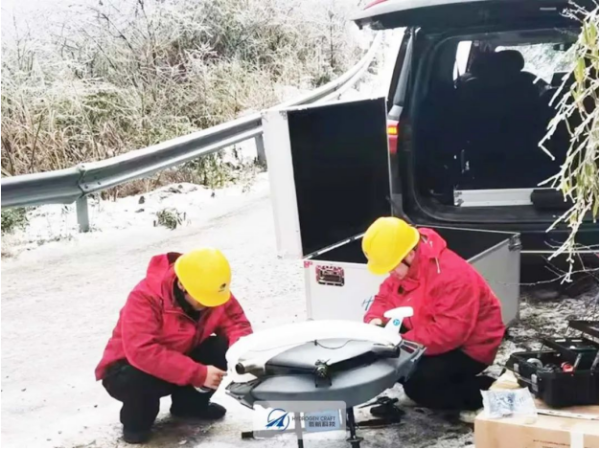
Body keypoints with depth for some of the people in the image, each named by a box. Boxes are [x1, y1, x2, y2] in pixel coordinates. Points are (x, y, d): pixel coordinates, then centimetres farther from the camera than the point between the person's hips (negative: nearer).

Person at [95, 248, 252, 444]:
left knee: (224, 349, -21)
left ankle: (190, 403, 7)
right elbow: (142, 351, -42)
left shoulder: (213, 291, -14)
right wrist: (199, 374, -43)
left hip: (181, 359, 5)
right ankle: (136, 421, -4)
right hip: (130, 368, -5)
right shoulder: (146, 298, -32)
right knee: (140, 379, -40)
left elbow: (236, 323, -11)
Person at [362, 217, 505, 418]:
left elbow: (448, 332, -36)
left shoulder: (452, 274, -32)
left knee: (418, 385, -25)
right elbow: (385, 298, 5)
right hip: (430, 333, 8)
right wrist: (375, 320, -17)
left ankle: (486, 391, -6)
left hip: (468, 348, -8)